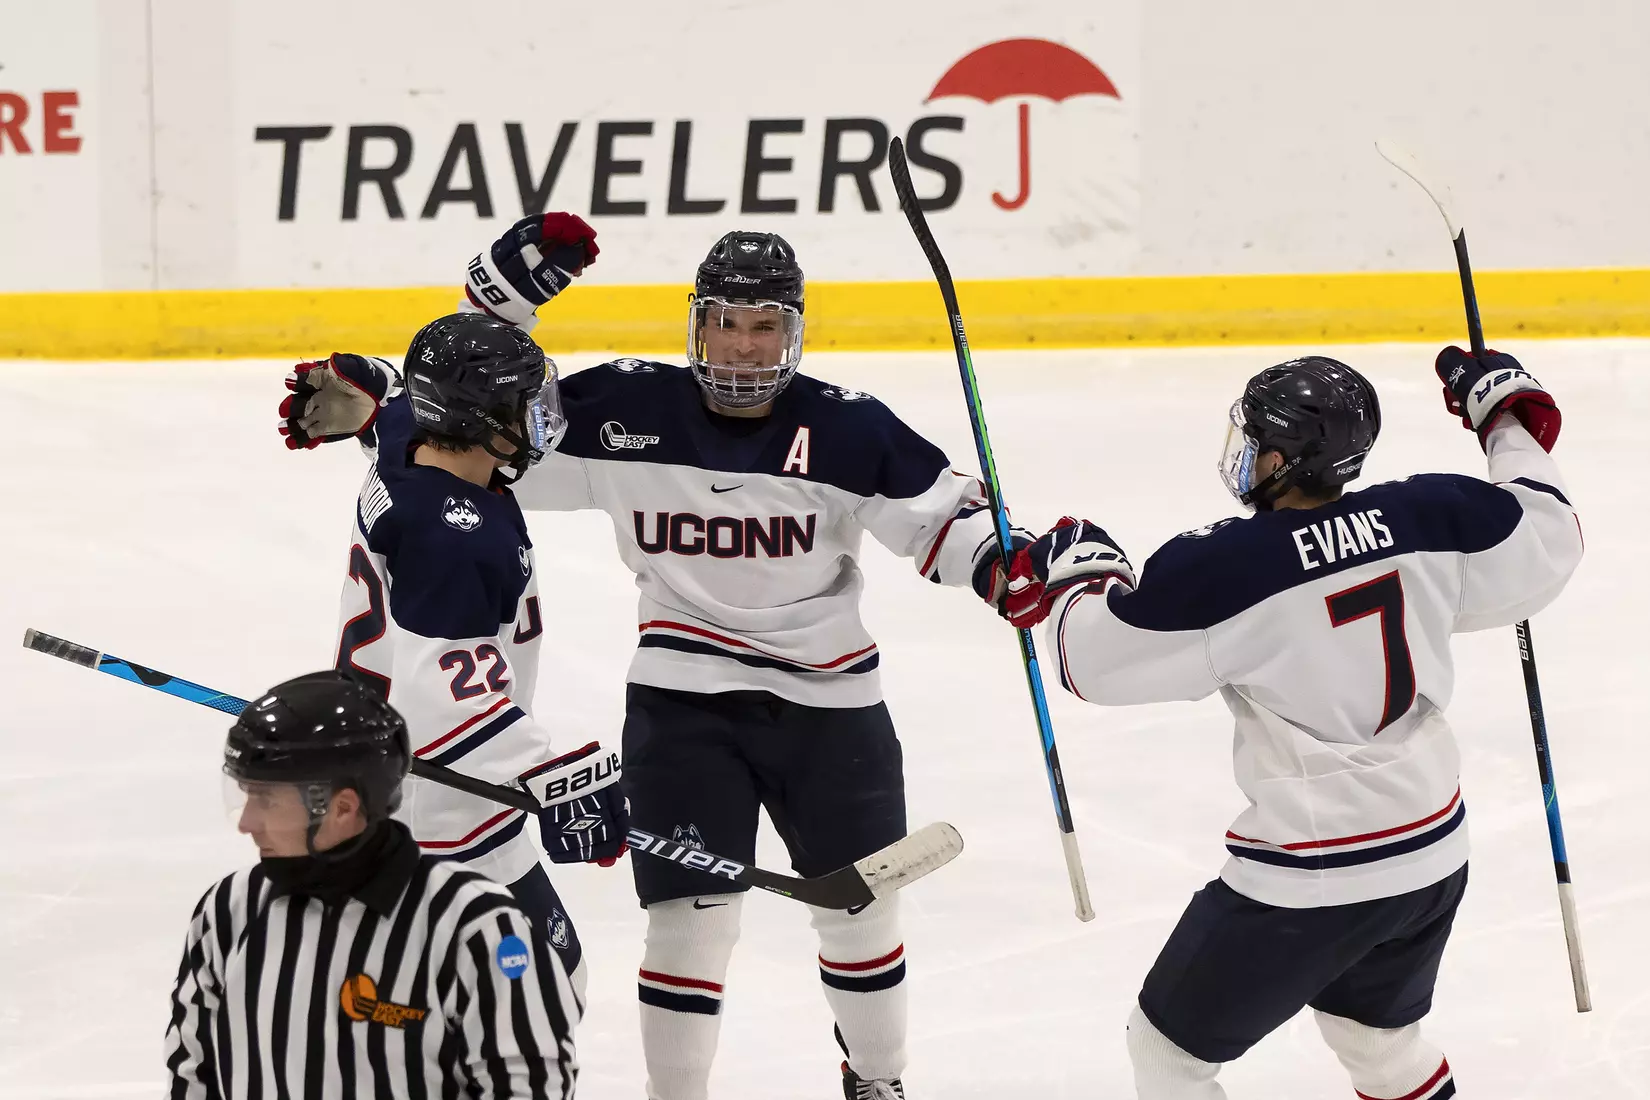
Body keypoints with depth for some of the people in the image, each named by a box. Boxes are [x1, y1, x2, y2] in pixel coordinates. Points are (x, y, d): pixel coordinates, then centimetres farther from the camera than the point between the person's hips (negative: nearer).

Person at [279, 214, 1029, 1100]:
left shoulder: (847, 429, -10)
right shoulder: (626, 410, -8)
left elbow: (942, 512, -9)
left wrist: (1010, 566, -28)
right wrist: (368, 399, -14)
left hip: (827, 701, 1)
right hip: (681, 701, -1)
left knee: (859, 905, 12)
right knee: (691, 911, -7)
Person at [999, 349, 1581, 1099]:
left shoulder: (1223, 569, -21)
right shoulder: (1428, 519, -9)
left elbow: (1095, 656, -10)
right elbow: (1547, 544, 7)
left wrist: (1077, 567, 10)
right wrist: (1510, 420, 19)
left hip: (1307, 881, -6)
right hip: (1431, 854, 6)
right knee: (1379, 1038, 31)